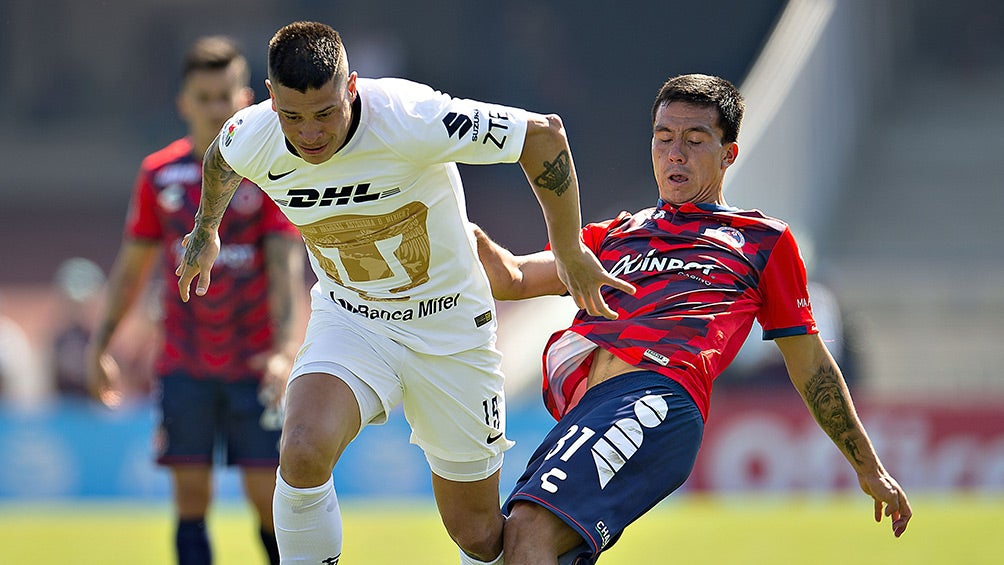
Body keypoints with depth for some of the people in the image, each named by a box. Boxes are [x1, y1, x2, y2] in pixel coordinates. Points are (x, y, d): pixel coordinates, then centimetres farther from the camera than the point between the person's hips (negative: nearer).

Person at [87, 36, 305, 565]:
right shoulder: (159, 173, 4)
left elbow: (286, 263, -13)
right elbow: (132, 265, 14)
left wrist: (284, 348, -25)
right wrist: (100, 342, 12)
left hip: (255, 364, -2)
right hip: (183, 368, 2)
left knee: (269, 498, -4)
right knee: (191, 499, -2)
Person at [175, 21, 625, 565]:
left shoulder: (412, 120, -31)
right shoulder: (250, 140, -18)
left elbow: (543, 133, -18)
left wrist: (570, 252, -8)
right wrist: (205, 230, 30)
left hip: (450, 324, -2)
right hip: (347, 321, 2)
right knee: (302, 453, -29)